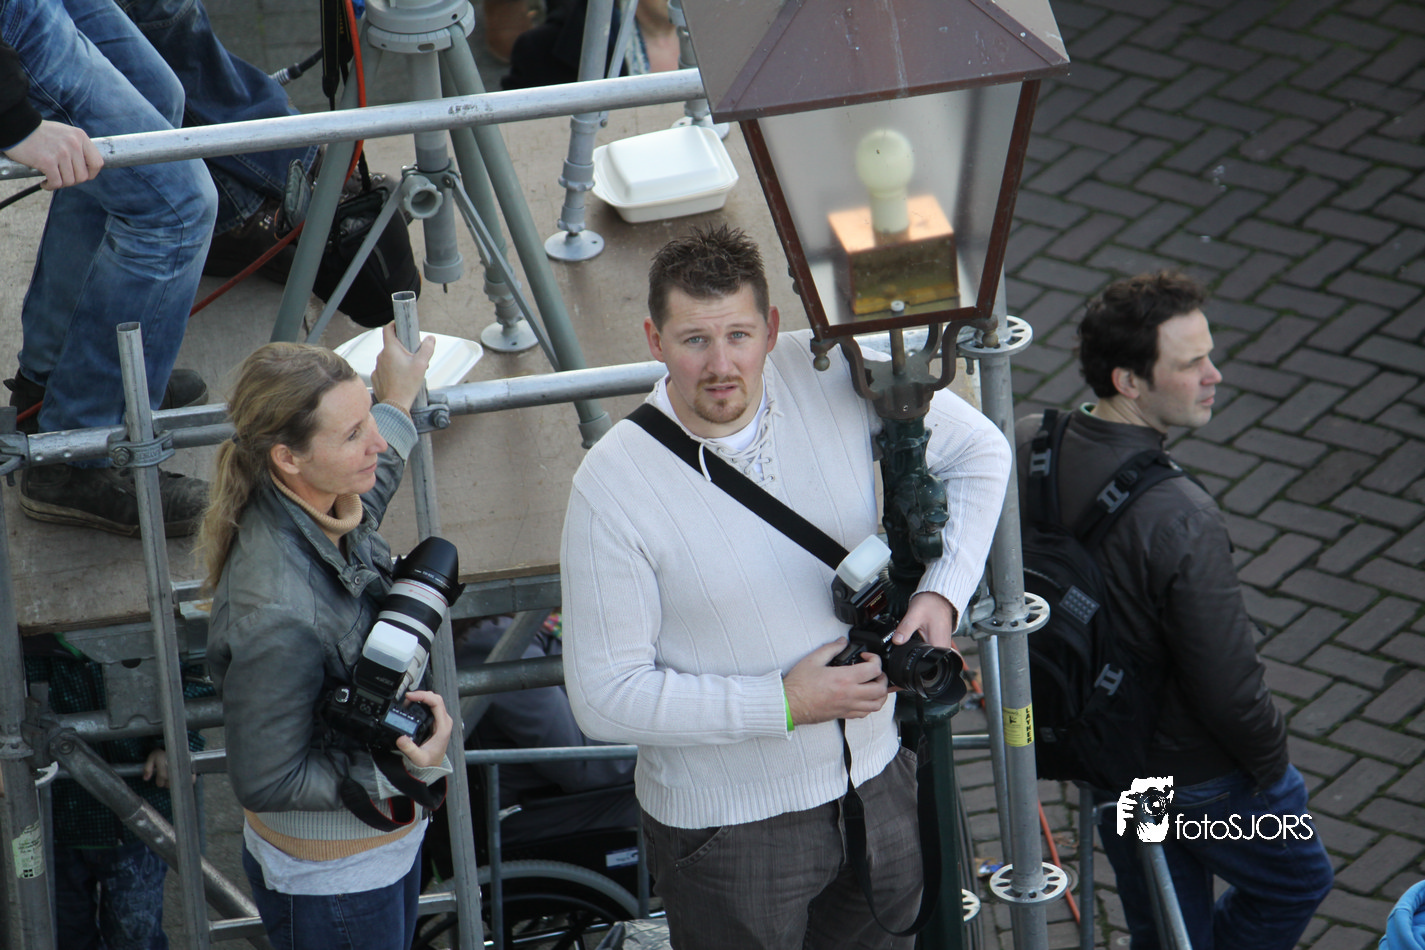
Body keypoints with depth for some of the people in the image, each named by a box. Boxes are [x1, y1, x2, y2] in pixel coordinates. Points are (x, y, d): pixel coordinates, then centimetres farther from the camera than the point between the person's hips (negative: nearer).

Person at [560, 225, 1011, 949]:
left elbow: (977, 451, 4)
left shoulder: (831, 375, -13)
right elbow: (605, 699, -19)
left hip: (877, 781, 4)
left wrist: (943, 592, -9)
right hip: (728, 823, -4)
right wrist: (783, 704, -22)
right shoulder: (612, 489, -22)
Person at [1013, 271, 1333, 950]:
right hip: (1196, 774, -7)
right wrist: (1271, 761, -8)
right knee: (1296, 883, 23)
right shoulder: (1180, 520, -36)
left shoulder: (1025, 447, -14)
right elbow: (1229, 687, -29)